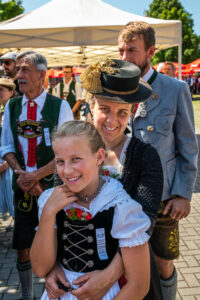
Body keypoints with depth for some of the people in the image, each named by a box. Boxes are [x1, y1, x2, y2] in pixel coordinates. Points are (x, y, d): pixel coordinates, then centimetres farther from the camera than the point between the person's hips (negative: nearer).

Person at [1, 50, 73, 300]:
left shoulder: (60, 106, -7)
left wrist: (36, 175, -16)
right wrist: (21, 174, -9)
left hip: (53, 186, -3)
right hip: (22, 187, 4)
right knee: (23, 247, 10)